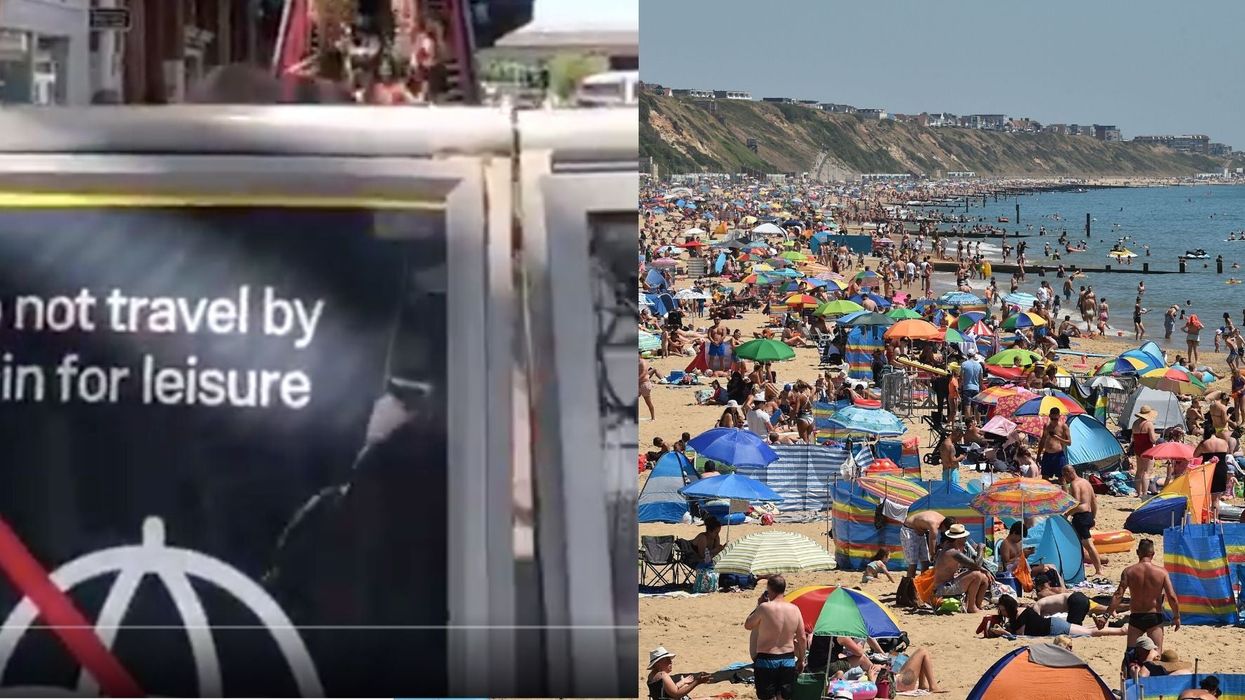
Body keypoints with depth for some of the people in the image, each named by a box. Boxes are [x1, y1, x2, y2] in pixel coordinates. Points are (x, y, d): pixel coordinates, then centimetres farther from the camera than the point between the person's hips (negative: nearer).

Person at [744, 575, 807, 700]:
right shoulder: (794, 609, -1)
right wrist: (801, 660, 16)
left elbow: (748, 625, 0)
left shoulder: (764, 607, -15)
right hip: (788, 660, 4)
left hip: (766, 660, -4)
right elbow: (802, 638, 4)